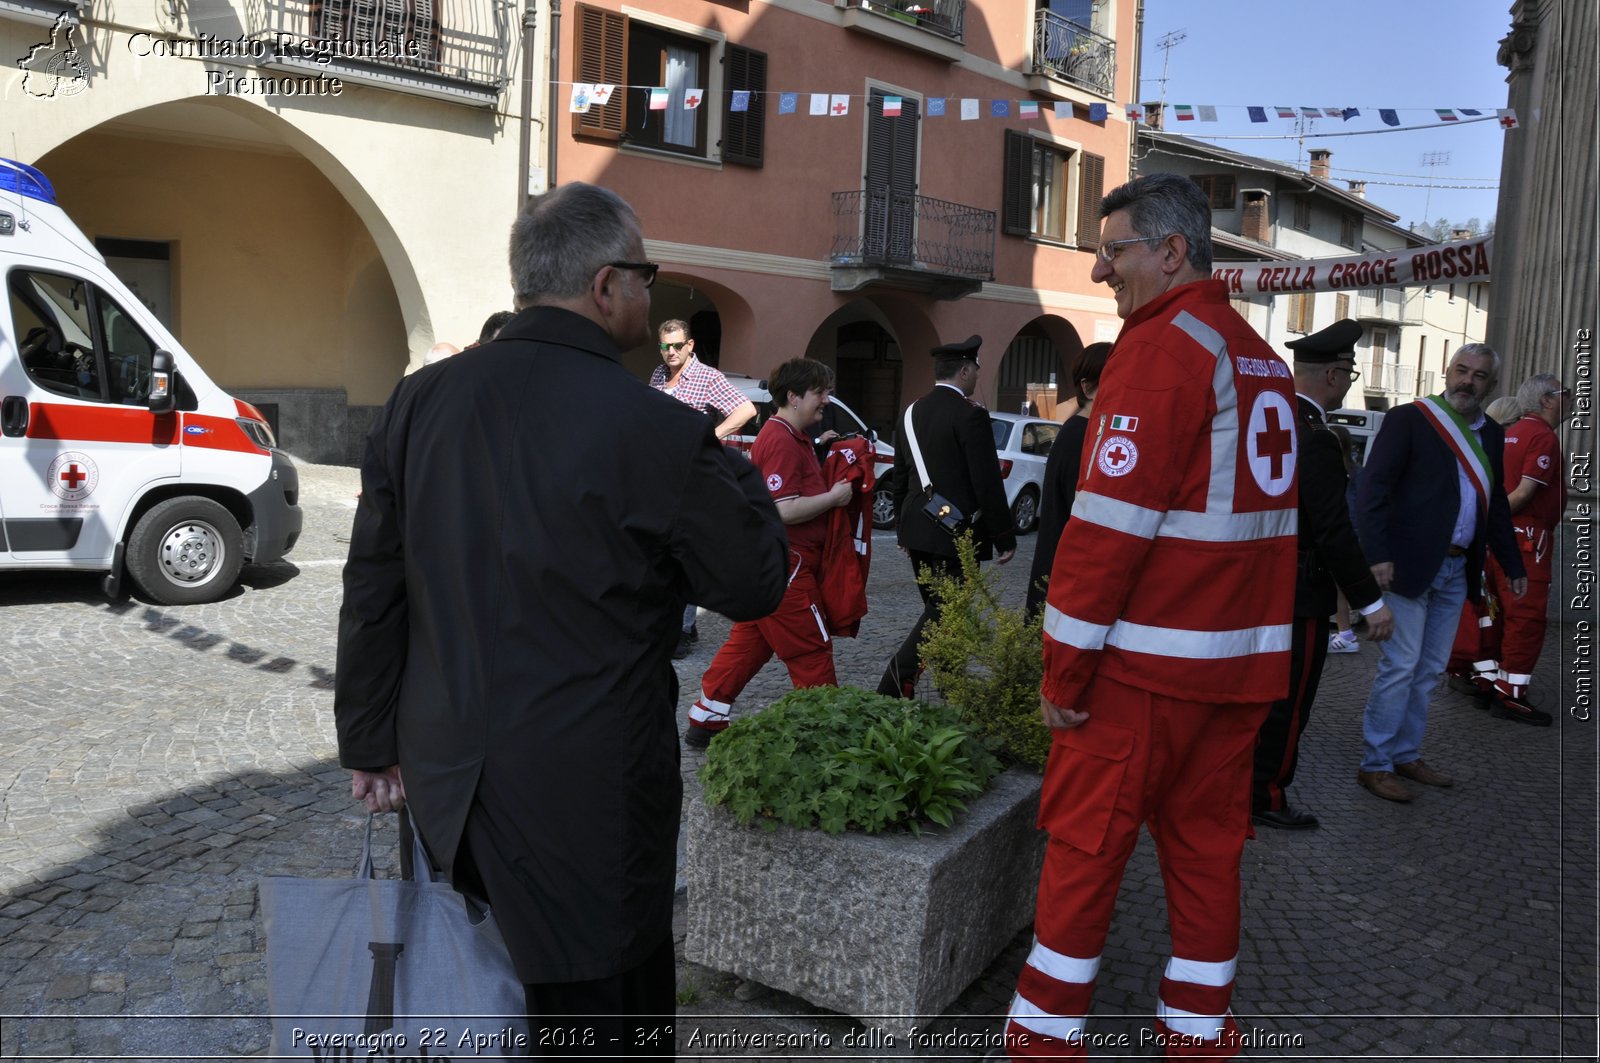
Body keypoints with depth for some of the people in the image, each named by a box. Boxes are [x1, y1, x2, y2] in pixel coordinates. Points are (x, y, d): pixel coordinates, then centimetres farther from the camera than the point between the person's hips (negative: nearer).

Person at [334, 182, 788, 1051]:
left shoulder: (418, 402, -1)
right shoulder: (659, 433, -19)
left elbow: (372, 591, 4)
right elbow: (755, 587, -6)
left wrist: (371, 744, 14)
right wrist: (736, 472, 10)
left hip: (445, 782, 6)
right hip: (586, 799, -6)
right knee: (605, 1018, 14)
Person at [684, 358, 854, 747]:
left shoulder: (791, 436, 15)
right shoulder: (783, 441, -18)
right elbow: (784, 510, -25)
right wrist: (833, 497, -15)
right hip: (784, 567, -11)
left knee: (748, 644, 15)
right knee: (812, 650, -1)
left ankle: (705, 720, 22)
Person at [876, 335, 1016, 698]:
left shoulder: (912, 412, 10)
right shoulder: (970, 414, -14)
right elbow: (988, 484, -15)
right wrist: (1005, 537, -7)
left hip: (918, 531, 8)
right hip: (955, 533, -8)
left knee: (939, 610, 16)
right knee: (942, 614, -4)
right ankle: (891, 691, -11)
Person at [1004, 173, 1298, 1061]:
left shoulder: (1162, 348, -13)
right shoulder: (1260, 356, 14)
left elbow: (1111, 523, -18)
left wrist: (1063, 667, -14)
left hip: (1147, 656, -8)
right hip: (1243, 656, 8)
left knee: (1086, 839, 3)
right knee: (1207, 840, 15)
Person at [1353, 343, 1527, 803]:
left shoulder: (1490, 434, 14)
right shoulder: (1409, 419, -7)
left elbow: (1495, 503, 22)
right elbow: (1373, 489, -14)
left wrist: (1512, 565, 21)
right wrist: (1378, 553, -23)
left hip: (1456, 570, 7)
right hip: (1410, 565, -7)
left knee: (1429, 670, 12)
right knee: (1400, 666, -6)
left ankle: (1405, 754, 22)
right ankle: (1375, 764, 3)